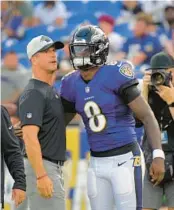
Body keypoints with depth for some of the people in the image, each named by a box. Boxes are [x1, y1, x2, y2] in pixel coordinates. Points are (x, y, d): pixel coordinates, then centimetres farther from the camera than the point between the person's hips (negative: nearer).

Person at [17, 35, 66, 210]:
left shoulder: (51, 91, 15)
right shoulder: (34, 93, -14)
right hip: (42, 167, -10)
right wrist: (41, 175, -28)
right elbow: (30, 137, -22)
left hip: (53, 167, 10)